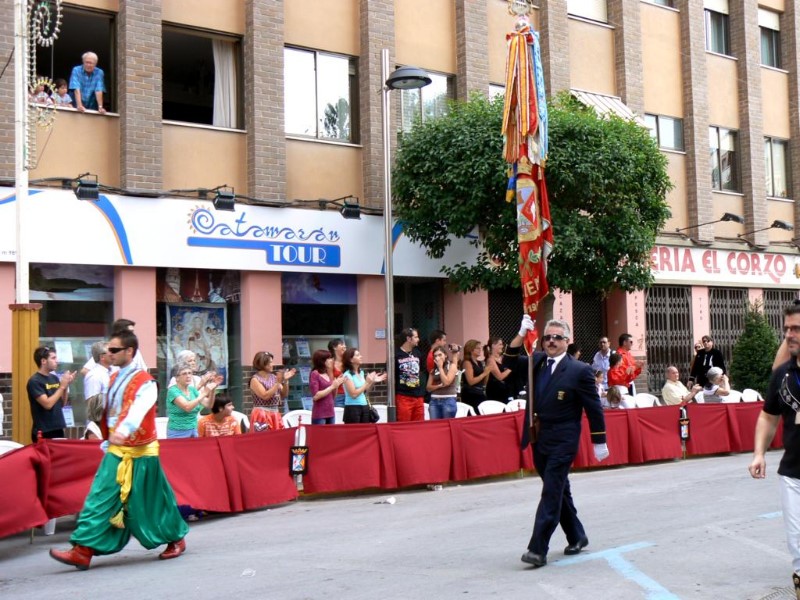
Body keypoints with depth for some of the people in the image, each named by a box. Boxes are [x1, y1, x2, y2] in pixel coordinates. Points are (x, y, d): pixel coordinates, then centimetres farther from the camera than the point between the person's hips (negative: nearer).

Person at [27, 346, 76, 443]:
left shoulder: (54, 378, 9)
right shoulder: (34, 381, -12)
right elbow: (47, 404, -21)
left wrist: (66, 385, -2)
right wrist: (62, 386, -15)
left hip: (58, 429, 7)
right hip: (43, 432, -7)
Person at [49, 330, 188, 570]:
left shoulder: (145, 382, -15)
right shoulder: (113, 379, 9)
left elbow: (139, 409, -34)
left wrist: (124, 431, -50)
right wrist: (108, 440, 17)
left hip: (140, 453, -7)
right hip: (115, 451, 7)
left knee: (150, 501, 5)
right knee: (100, 499, -1)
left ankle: (176, 539, 24)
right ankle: (83, 550, 0)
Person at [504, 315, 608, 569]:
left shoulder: (579, 370, -7)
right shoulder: (537, 361, 8)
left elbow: (594, 408, -4)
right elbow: (510, 360, 0)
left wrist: (599, 442, -3)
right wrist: (522, 334, -13)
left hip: (562, 442, -6)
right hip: (538, 439, 6)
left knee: (551, 493, -9)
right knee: (559, 491, 17)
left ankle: (538, 549, -9)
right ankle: (577, 537, 32)